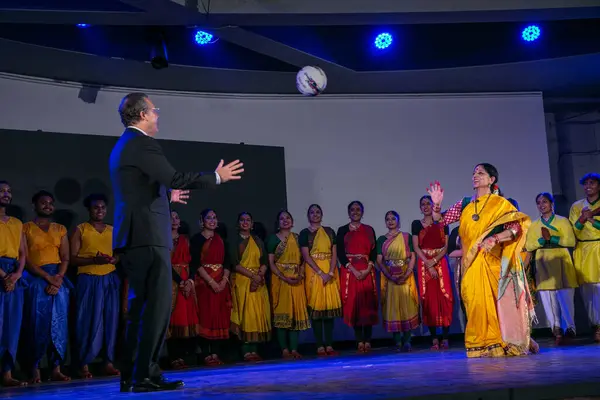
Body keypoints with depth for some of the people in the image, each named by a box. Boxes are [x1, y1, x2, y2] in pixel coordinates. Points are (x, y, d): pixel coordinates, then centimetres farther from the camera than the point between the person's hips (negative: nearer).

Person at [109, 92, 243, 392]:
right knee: (157, 306, -7)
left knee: (141, 306, 13)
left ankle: (130, 375, 17)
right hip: (147, 236, -10)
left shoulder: (122, 146, 21)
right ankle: (145, 375, -5)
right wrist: (217, 176, -7)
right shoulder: (142, 143, -10)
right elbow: (175, 178, -17)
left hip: (132, 237, 10)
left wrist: (167, 196, 39)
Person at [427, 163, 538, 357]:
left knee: (501, 302, -3)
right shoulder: (465, 204, 12)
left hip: (495, 263, -3)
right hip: (473, 263, 4)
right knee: (477, 302, 0)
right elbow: (441, 220, 10)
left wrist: (495, 238, -22)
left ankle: (517, 342, 12)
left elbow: (516, 227, -8)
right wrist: (436, 204, -7)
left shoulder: (500, 203, 1)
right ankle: (483, 345, 8)